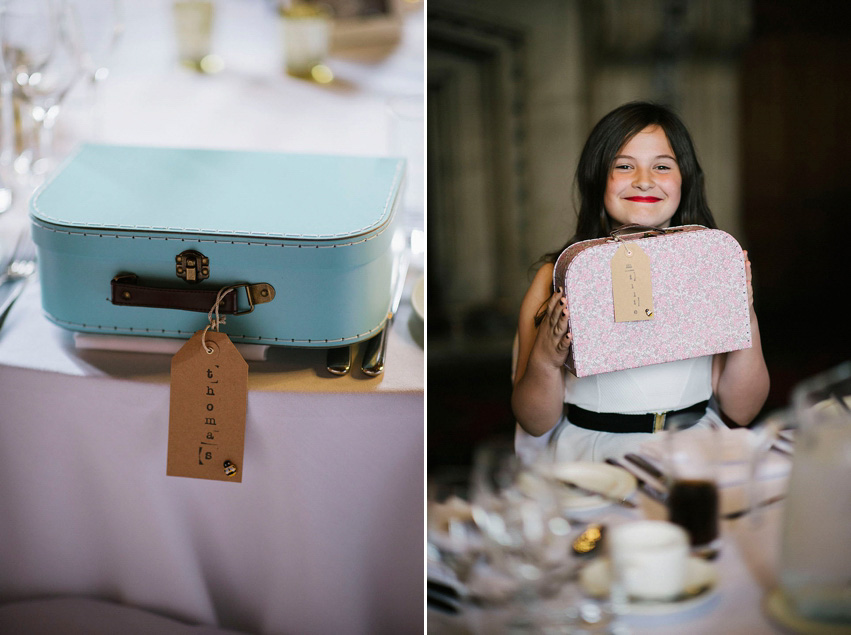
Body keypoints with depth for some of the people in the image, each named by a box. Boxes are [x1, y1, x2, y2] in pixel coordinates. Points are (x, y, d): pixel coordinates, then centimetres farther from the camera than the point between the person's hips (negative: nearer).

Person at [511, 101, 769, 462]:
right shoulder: (558, 277, 1)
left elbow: (740, 412, 7)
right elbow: (536, 424, 4)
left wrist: (747, 322, -6)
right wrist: (546, 360, -16)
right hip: (594, 449, -2)